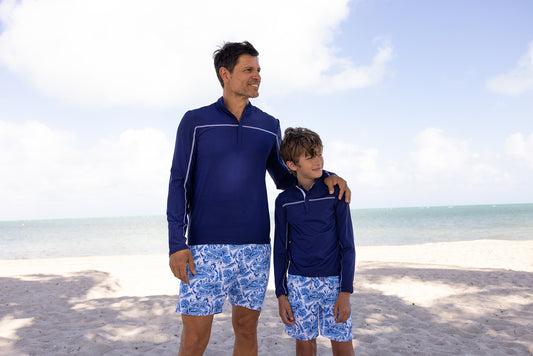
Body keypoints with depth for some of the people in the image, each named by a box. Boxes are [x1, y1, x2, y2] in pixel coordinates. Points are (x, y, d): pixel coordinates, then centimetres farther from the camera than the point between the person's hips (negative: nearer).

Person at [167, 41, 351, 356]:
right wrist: (177, 244, -10)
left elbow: (285, 178, 20)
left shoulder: (269, 126, 10)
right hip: (205, 246, -3)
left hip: (255, 246, 3)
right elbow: (179, 183, -1)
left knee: (247, 328, 10)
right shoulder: (195, 121, 2)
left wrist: (325, 177, 1)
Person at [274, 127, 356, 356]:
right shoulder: (284, 201, 1)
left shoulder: (335, 193, -4)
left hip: (333, 281, -1)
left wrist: (345, 293, -8)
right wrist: (281, 294, 4)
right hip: (299, 283, 1)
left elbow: (347, 245, -3)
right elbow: (281, 249, 8)